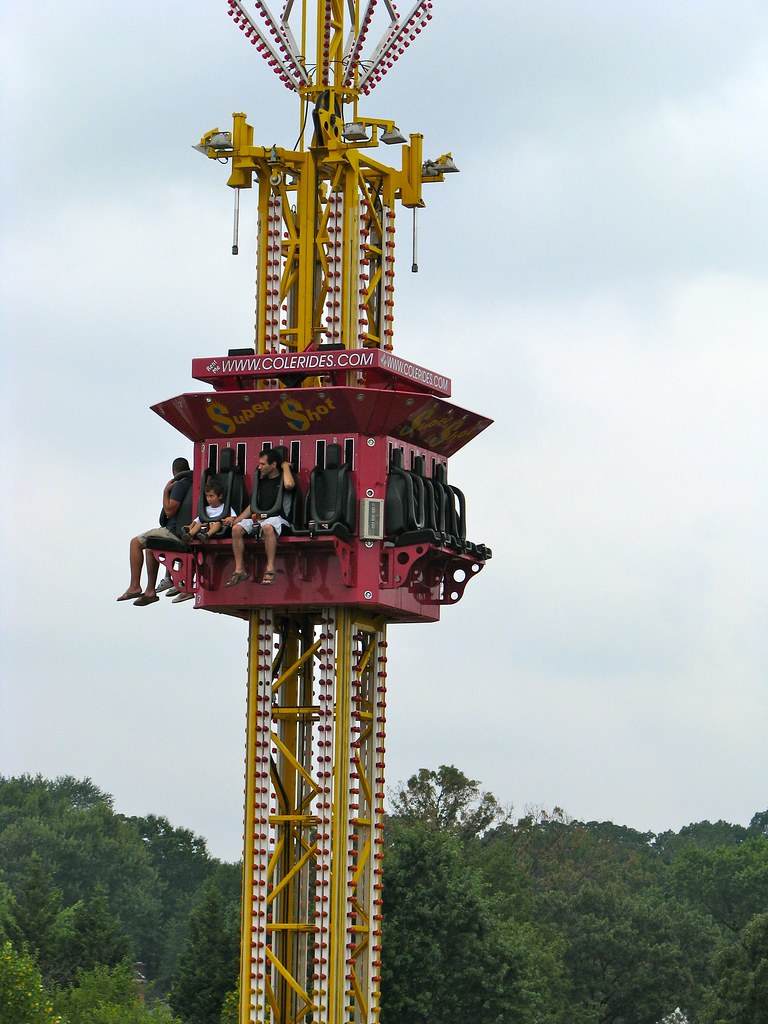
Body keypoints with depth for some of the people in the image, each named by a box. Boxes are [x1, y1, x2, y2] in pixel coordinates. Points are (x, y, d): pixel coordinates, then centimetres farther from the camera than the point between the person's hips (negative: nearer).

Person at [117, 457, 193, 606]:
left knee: (136, 543, 1)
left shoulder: (180, 485, -16)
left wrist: (166, 491, -11)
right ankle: (150, 591, 24)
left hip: (175, 531, -9)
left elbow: (169, 511, -21)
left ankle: (134, 586, -3)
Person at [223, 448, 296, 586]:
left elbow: (289, 484, -22)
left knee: (268, 527, -41)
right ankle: (239, 570, -21)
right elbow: (253, 506, 23)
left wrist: (286, 466, -3)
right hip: (258, 518, 6)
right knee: (236, 528, -21)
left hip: (277, 518, -6)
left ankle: (270, 569, -38)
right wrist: (237, 519, 8)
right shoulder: (261, 481, 23)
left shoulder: (282, 478, 6)